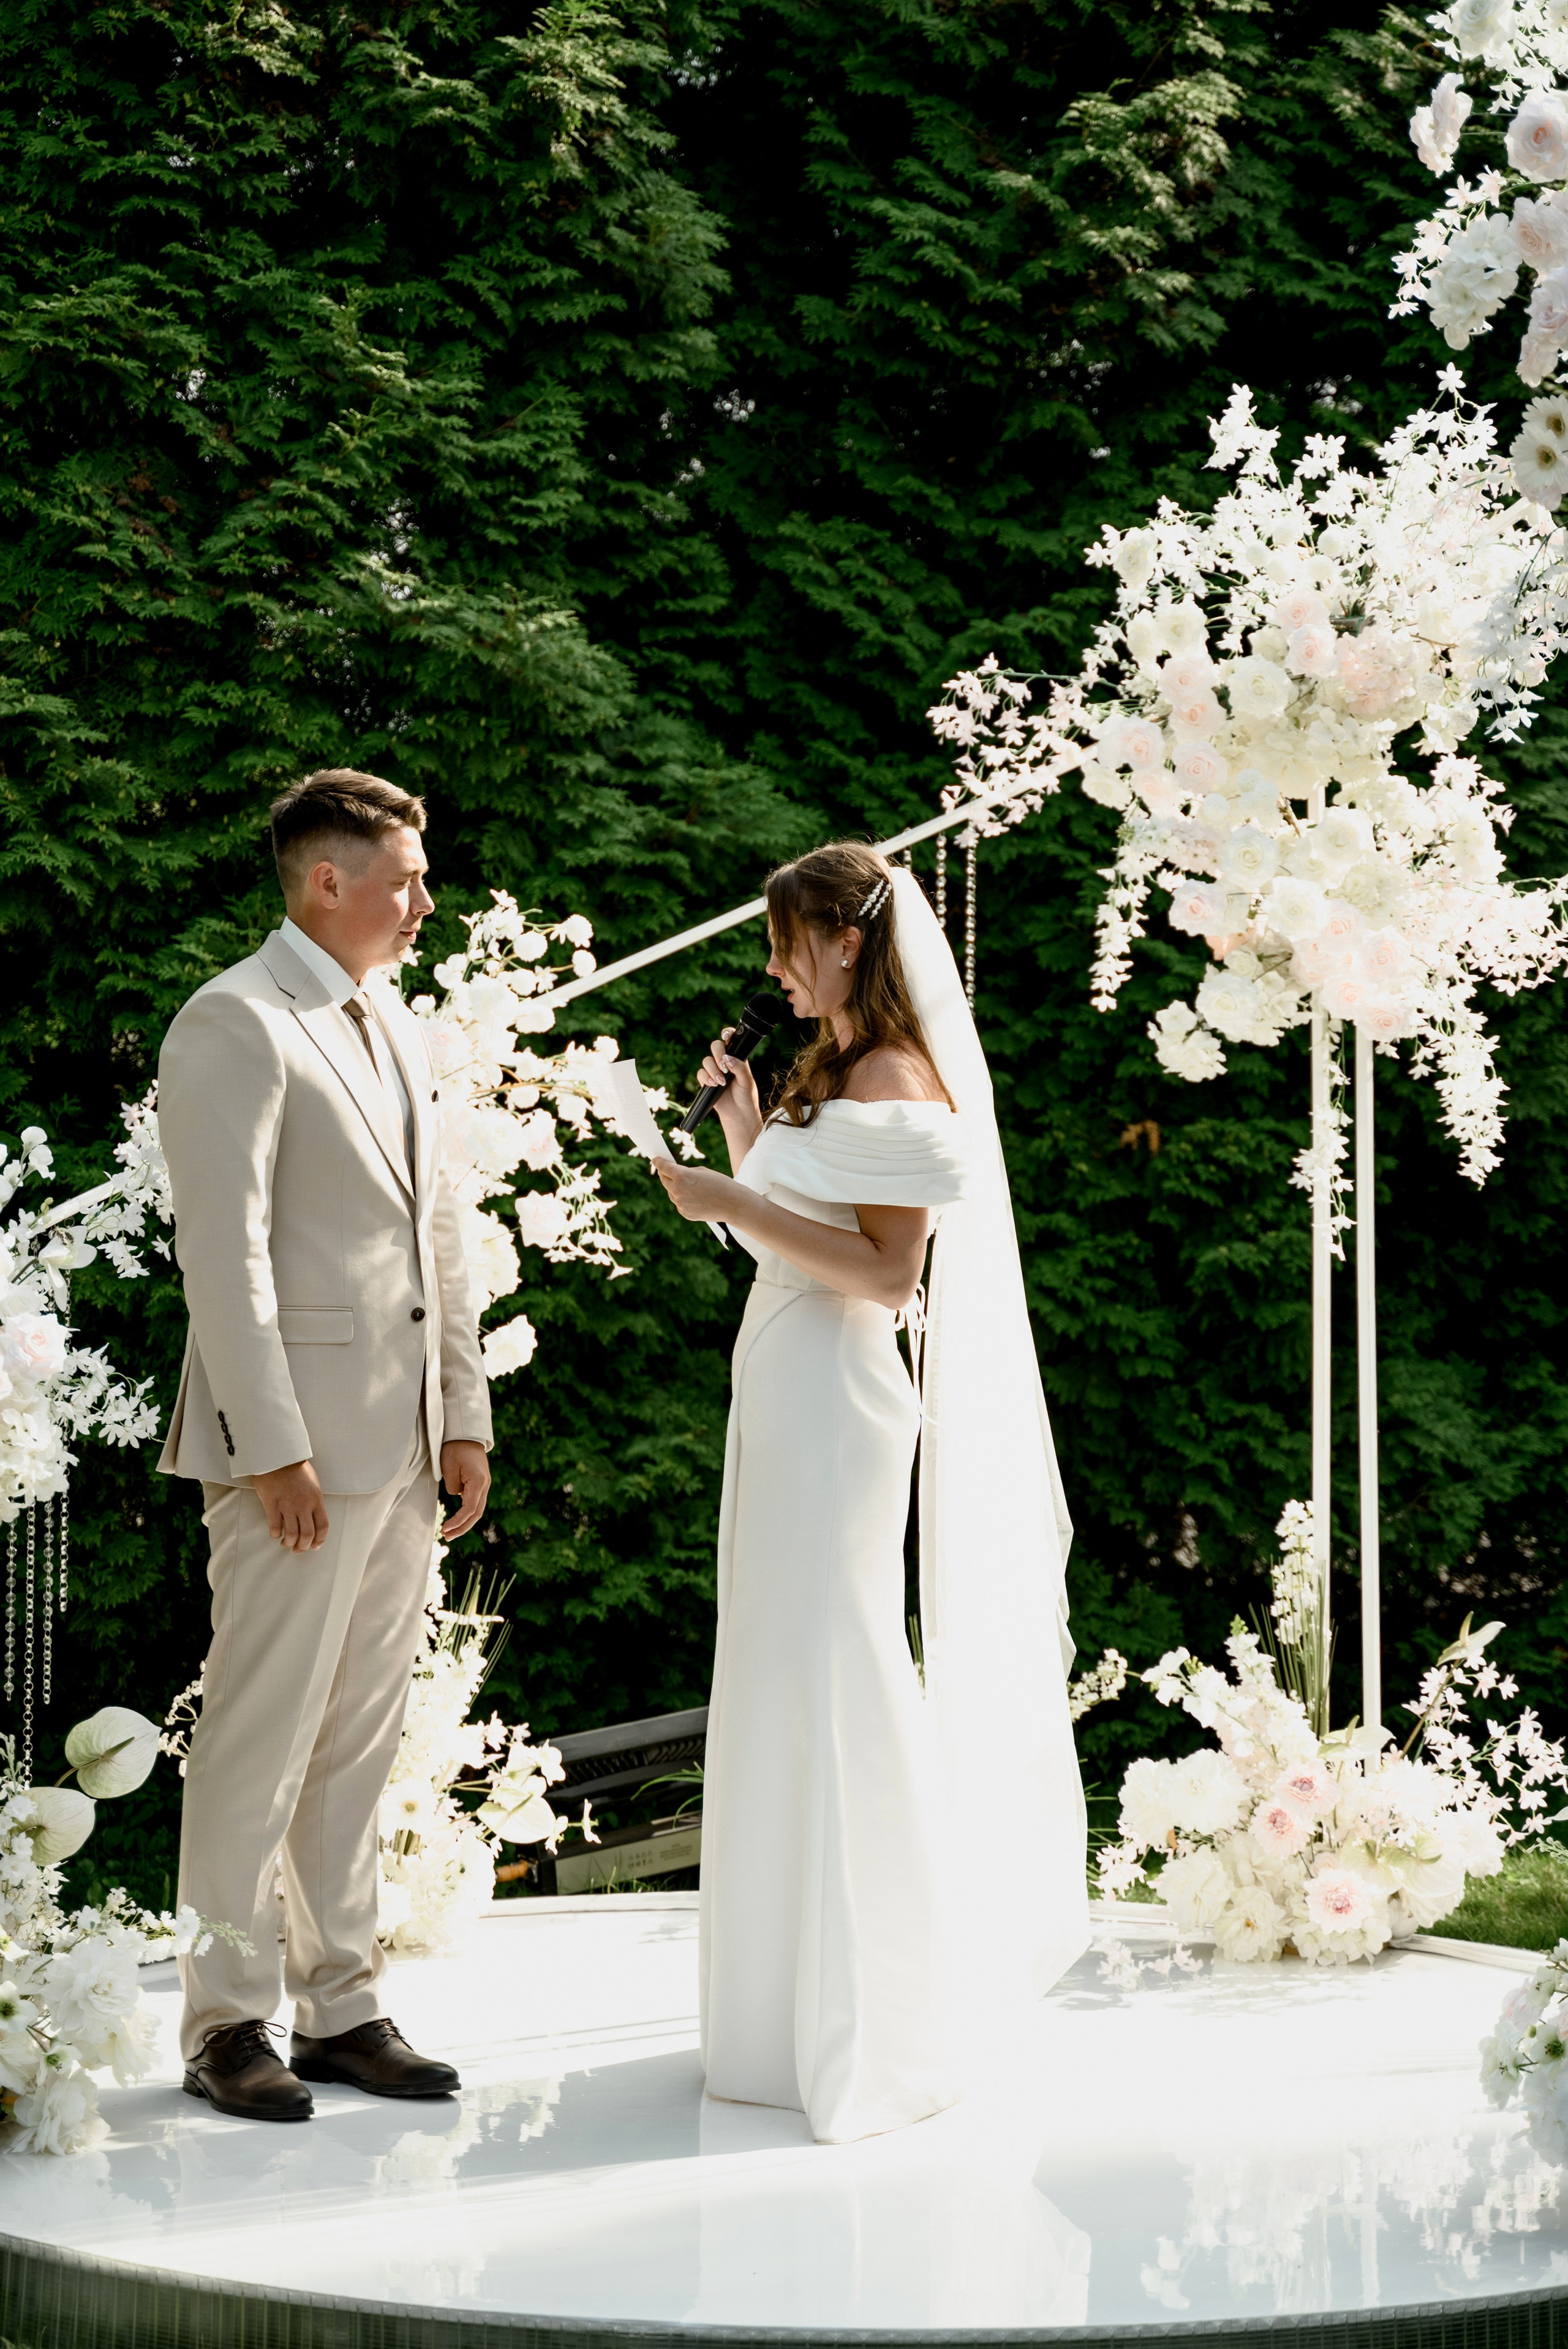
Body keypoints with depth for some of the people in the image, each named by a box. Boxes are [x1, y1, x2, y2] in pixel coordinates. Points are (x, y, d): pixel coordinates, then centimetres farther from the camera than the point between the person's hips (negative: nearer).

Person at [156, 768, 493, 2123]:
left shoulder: (400, 1029, 17)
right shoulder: (235, 1026, -9)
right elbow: (224, 1252, -15)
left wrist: (467, 1418, 13)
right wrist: (272, 1446, -19)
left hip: (404, 1447, 8)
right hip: (299, 1443, -8)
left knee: (362, 1738, 12)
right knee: (262, 1735, -3)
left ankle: (342, 2004, 20)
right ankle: (229, 2022, 7)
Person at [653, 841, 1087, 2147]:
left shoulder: (895, 1080, -12)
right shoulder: (830, 1073, 17)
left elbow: (888, 1270, -21)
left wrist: (736, 1203, -20)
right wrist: (743, 1125, 13)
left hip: (836, 1401, -10)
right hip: (786, 1398, 10)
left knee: (830, 1682, -7)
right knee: (785, 1688, 13)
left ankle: (869, 2030, 1)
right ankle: (800, 2001, 23)